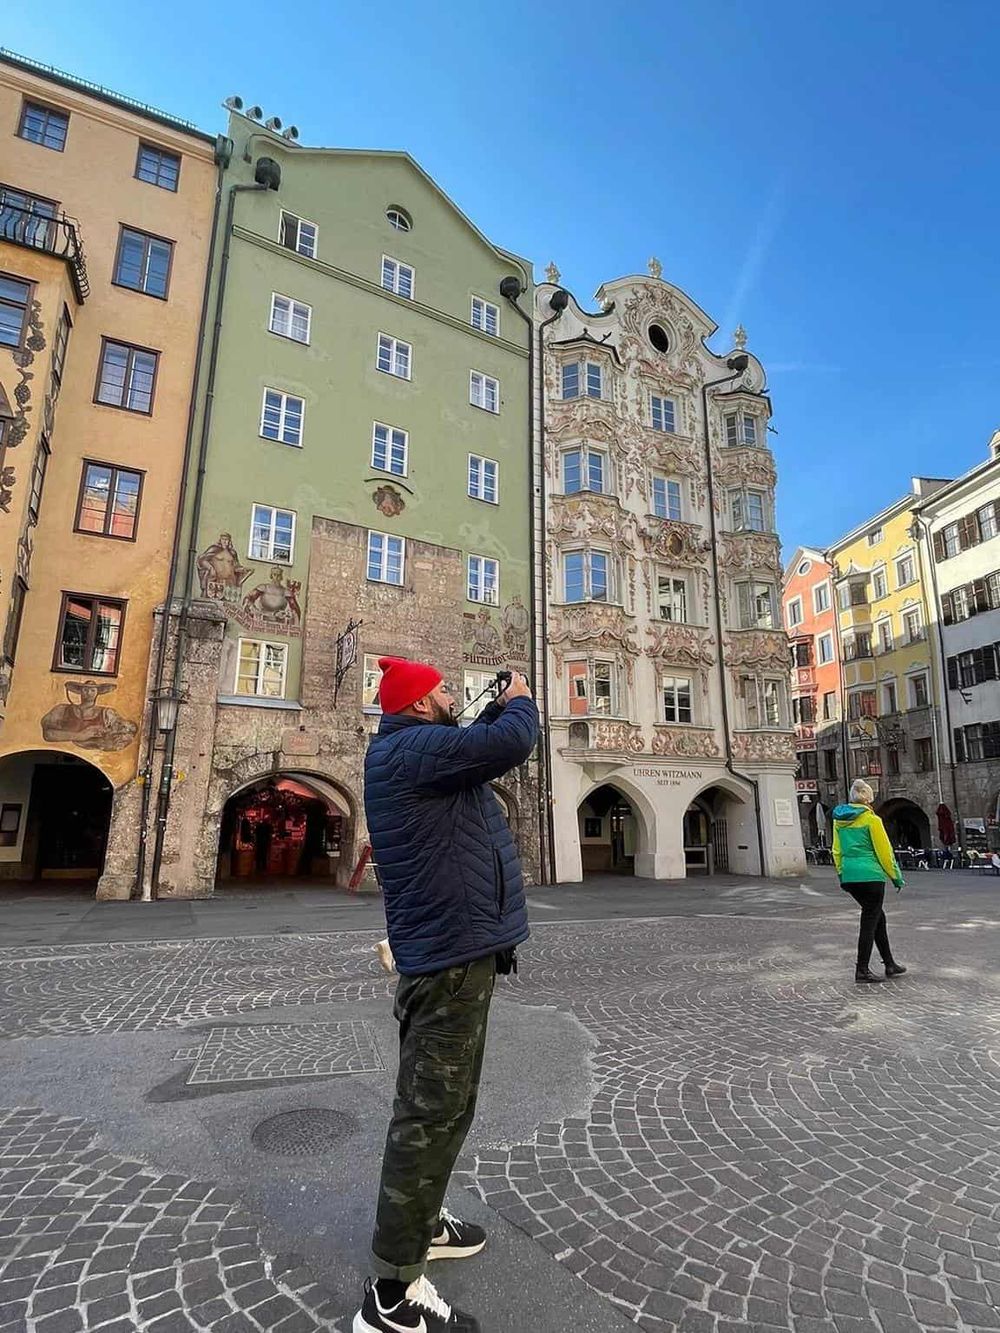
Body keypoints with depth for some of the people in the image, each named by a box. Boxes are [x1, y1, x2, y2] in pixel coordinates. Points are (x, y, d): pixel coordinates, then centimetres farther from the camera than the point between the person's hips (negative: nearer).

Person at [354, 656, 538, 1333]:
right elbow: (511, 743, -27)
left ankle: (419, 1219, 41)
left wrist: (497, 711, 17)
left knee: (438, 1101, 23)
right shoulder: (410, 748, -20)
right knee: (433, 1111, -2)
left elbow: (476, 751, 28)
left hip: (450, 946, 11)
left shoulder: (416, 753, 13)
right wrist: (519, 702, -7)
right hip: (451, 951, -11)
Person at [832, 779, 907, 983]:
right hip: (870, 875, -7)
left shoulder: (839, 819, 9)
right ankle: (862, 970, 5)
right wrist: (896, 877, 2)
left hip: (849, 876, 7)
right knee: (870, 922, 2)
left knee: (877, 916, 20)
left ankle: (890, 964, 27)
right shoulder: (871, 819, -10)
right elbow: (884, 851, -8)